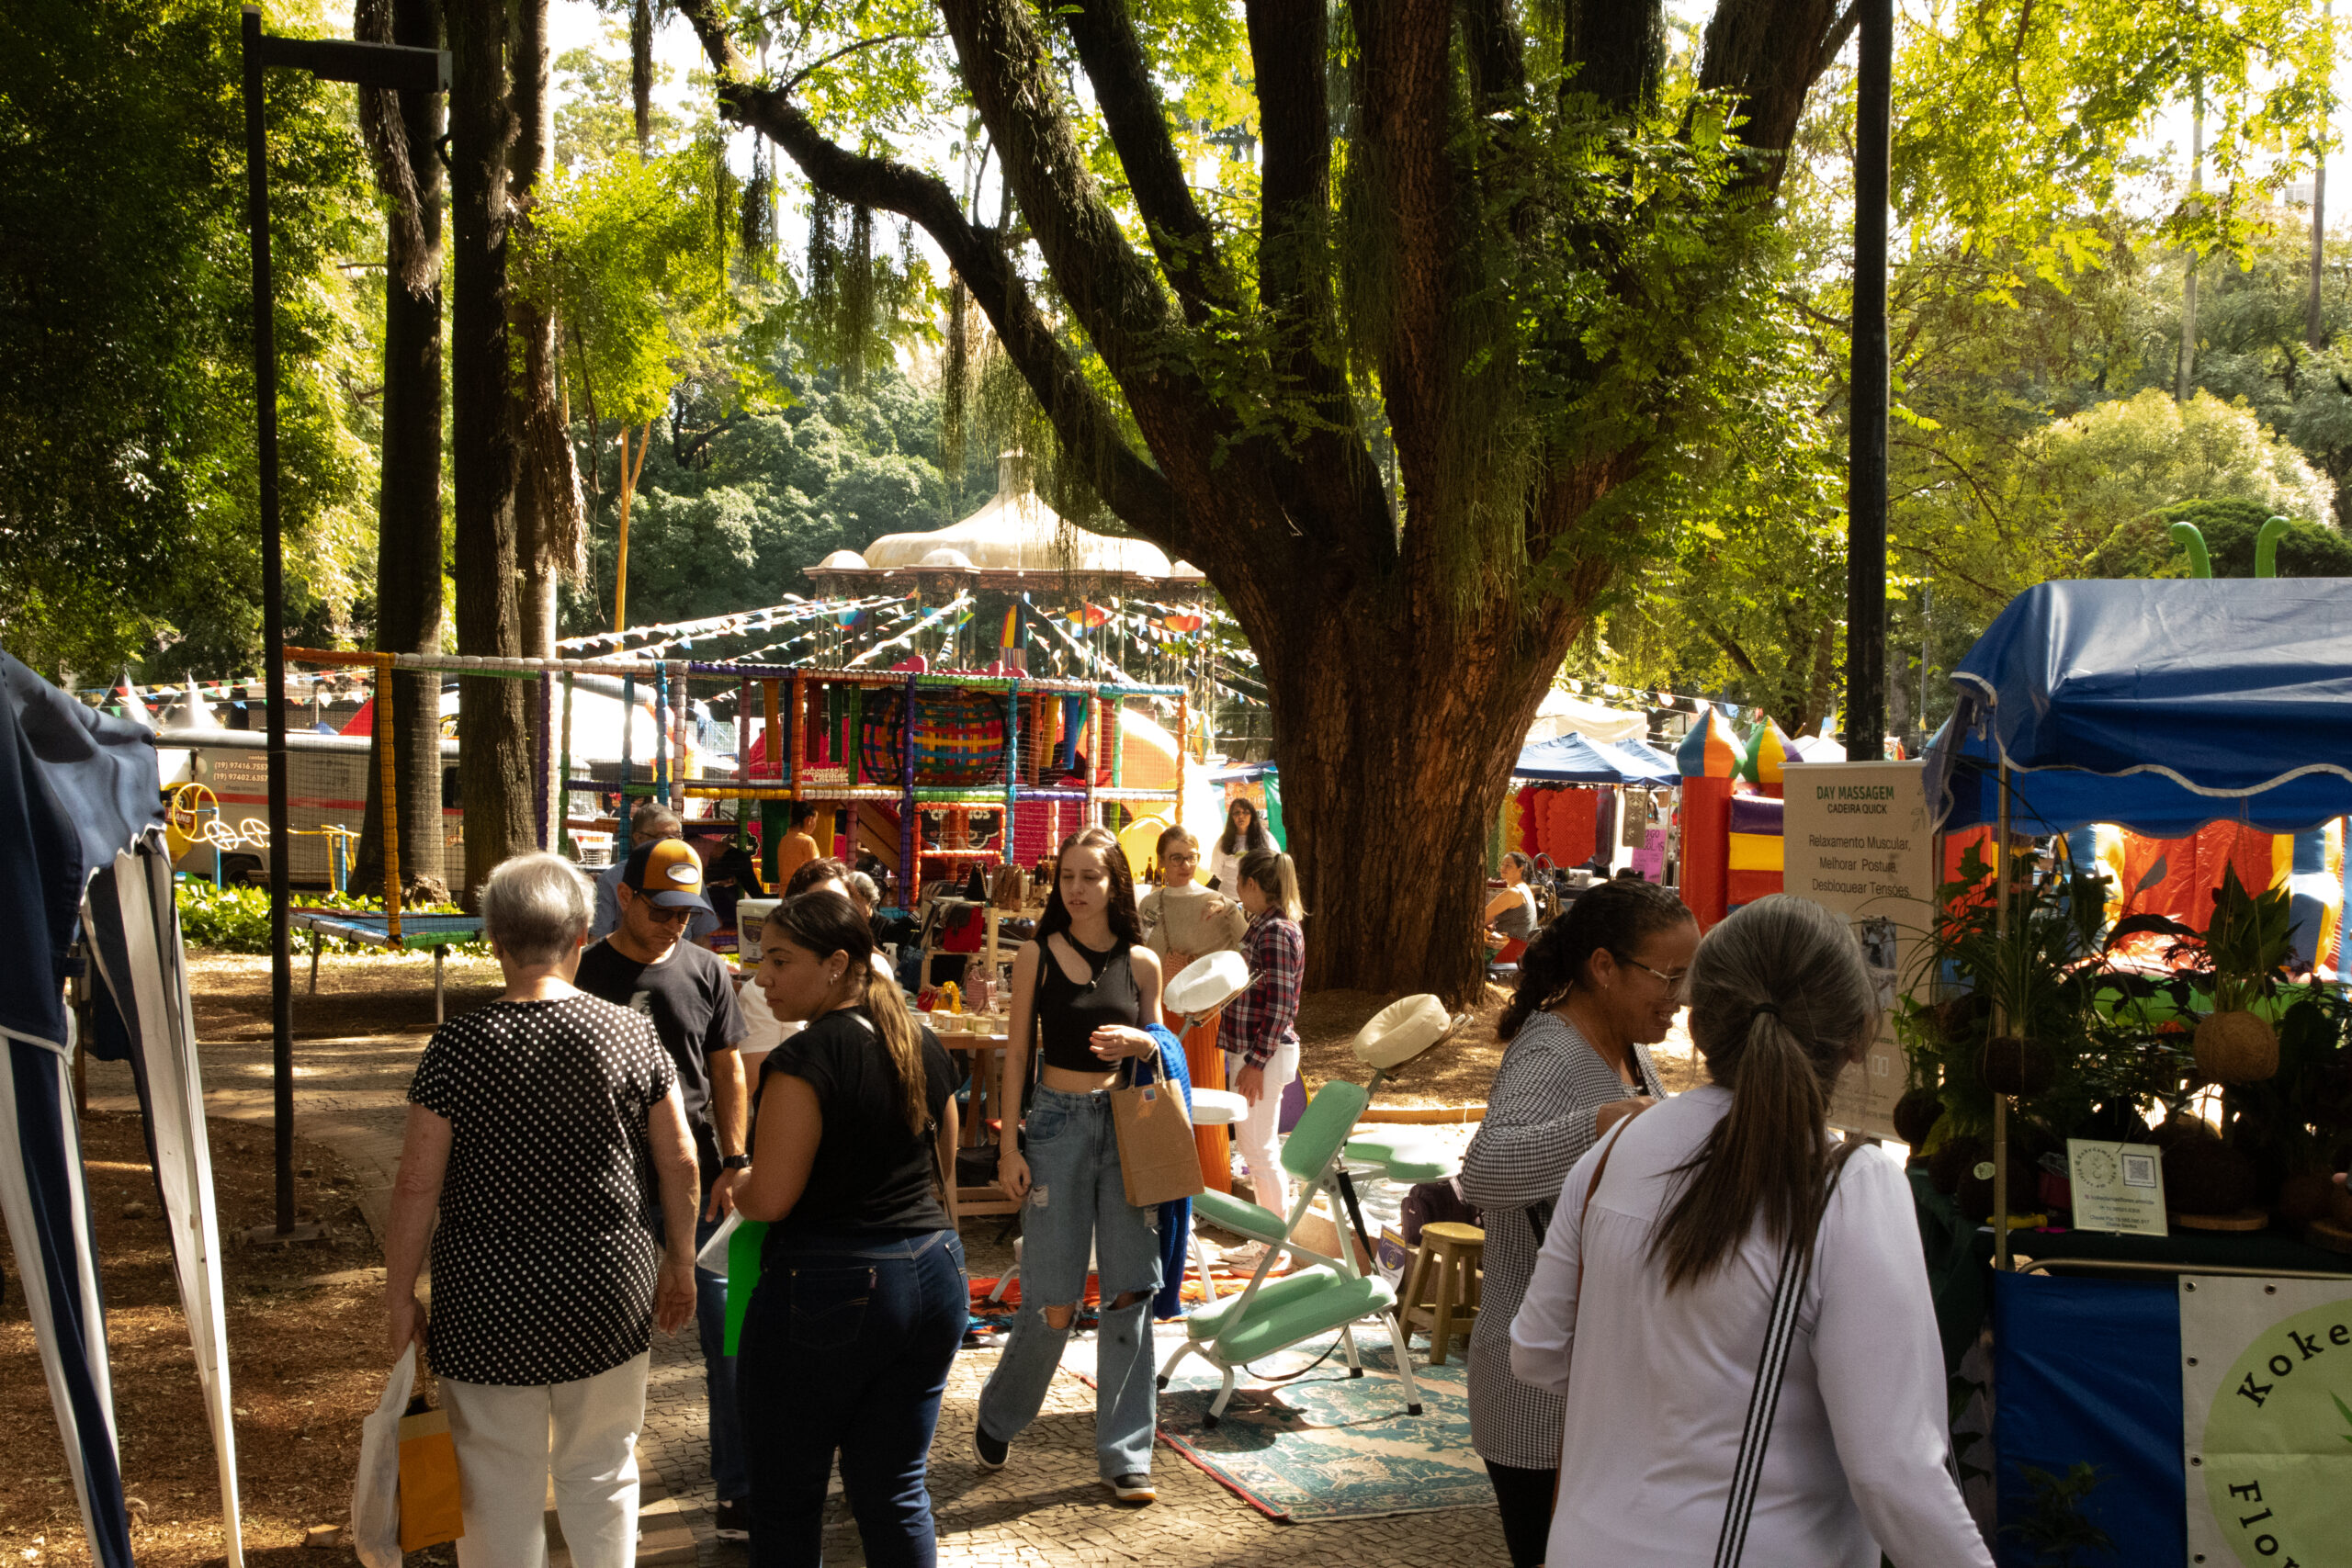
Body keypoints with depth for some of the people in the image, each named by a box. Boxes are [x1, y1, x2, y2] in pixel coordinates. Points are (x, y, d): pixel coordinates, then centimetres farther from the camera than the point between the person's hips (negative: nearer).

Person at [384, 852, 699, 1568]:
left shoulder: (459, 1045, -11)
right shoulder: (630, 1034, -5)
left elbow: (417, 1185, -9)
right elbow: (679, 1162, 1)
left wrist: (400, 1295, 2)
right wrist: (679, 1263, 15)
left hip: (490, 1297, -2)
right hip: (610, 1291, 2)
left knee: (501, 1488, 12)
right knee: (602, 1474, 18)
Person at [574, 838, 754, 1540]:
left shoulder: (707, 972, 4)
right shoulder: (586, 974, -2)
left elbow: (727, 1069, 9)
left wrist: (734, 1161, 0)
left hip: (699, 1178, 2)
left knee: (728, 1336, 0)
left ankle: (740, 1494, 10)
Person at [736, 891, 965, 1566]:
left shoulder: (804, 1060, -17)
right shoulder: (924, 1047, 7)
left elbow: (769, 1198, -17)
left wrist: (731, 1187, 3)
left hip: (829, 1288, -7)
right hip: (934, 1280, 7)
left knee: (787, 1492, 10)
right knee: (895, 1486, 14)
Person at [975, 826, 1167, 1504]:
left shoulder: (1141, 962, 5)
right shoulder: (1036, 955, 0)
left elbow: (1159, 1048, 13)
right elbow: (1017, 1052, 2)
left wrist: (1140, 1043, -11)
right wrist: (1009, 1144, -3)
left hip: (1126, 1124, 2)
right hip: (1057, 1123, -2)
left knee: (1129, 1292, 2)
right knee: (1053, 1300, -1)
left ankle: (1124, 1454, 13)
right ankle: (999, 1418, 26)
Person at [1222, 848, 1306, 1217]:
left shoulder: (1276, 932, -19)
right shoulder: (1262, 926, 11)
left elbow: (1280, 1006, -21)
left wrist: (1256, 1062, -21)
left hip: (1263, 1055, -10)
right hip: (1248, 1050, 10)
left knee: (1259, 1149, -2)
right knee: (1255, 1146, 17)